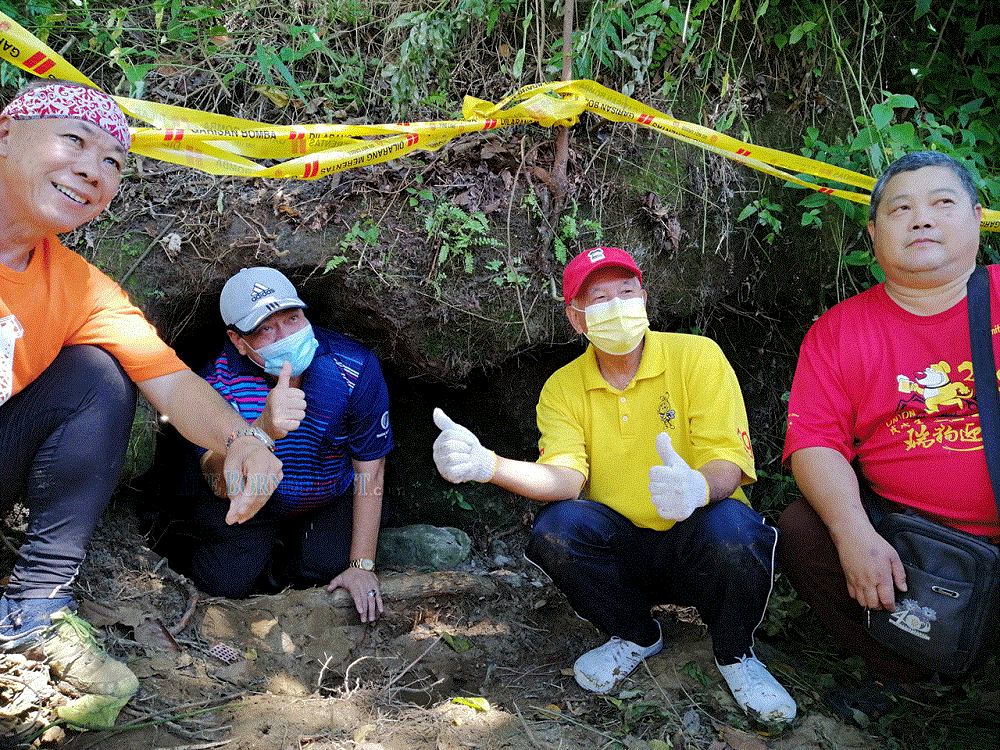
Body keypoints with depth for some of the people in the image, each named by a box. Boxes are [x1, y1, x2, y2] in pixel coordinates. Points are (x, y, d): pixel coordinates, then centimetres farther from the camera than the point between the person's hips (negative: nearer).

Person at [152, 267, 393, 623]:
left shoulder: (356, 369, -25)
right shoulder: (218, 383, -25)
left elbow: (369, 473, -16)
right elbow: (221, 486, -37)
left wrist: (363, 566, -15)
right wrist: (265, 429, -58)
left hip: (330, 501, 1)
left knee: (333, 564, -21)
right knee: (226, 580, -19)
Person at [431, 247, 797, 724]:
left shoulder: (697, 356, -7)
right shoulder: (562, 388, 0)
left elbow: (728, 460, -16)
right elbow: (565, 476, -15)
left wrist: (698, 487, -42)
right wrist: (487, 465, -35)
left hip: (695, 540, -2)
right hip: (621, 549, 3)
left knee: (732, 528, -35)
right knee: (555, 528, -26)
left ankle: (735, 653, 0)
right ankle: (635, 636, 4)